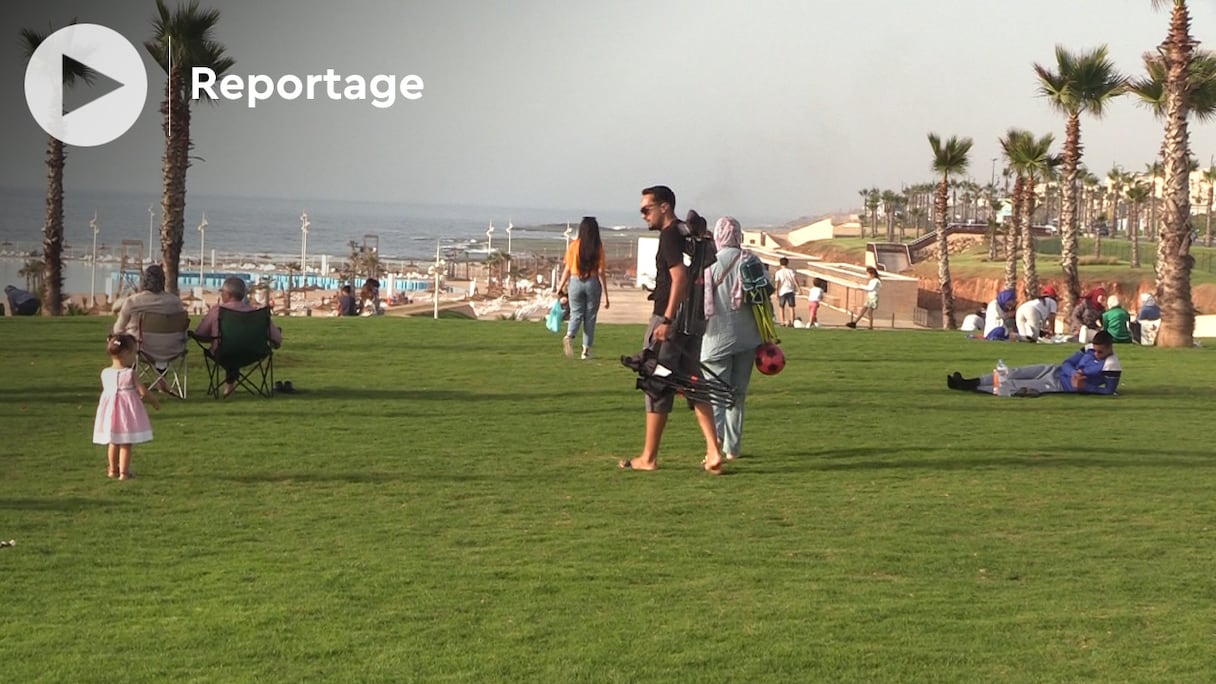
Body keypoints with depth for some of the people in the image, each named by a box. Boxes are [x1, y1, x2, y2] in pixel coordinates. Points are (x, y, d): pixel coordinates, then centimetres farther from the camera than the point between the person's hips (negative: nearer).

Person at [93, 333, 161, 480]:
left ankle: (113, 470, 31)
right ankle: (123, 472, 3)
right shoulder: (131, 374, -16)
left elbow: (106, 390, 9)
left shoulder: (105, 373, -3)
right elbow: (143, 392, -14)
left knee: (113, 442, 19)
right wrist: (155, 402, 5)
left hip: (110, 411, 5)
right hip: (127, 410, -5)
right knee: (126, 444, 3)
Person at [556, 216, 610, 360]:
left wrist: (561, 286, 14)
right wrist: (605, 295, -1)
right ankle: (586, 350, 13)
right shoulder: (598, 247, -5)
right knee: (590, 317, 11)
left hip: (576, 282, 1)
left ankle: (569, 336, -21)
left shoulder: (574, 245, -2)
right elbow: (601, 272, -5)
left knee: (576, 314, 8)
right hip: (593, 283, -1)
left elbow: (568, 269, 0)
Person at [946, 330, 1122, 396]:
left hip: (1061, 385, -7)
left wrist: (1085, 387, -28)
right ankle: (969, 382, -2)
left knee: (1015, 385, -10)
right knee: (1015, 373, -4)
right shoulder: (1090, 349, 2)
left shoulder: (1111, 365, -19)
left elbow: (1109, 390, -19)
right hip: (1056, 370, 7)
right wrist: (1075, 374, -18)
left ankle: (971, 386, -8)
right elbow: (1067, 363, 4)